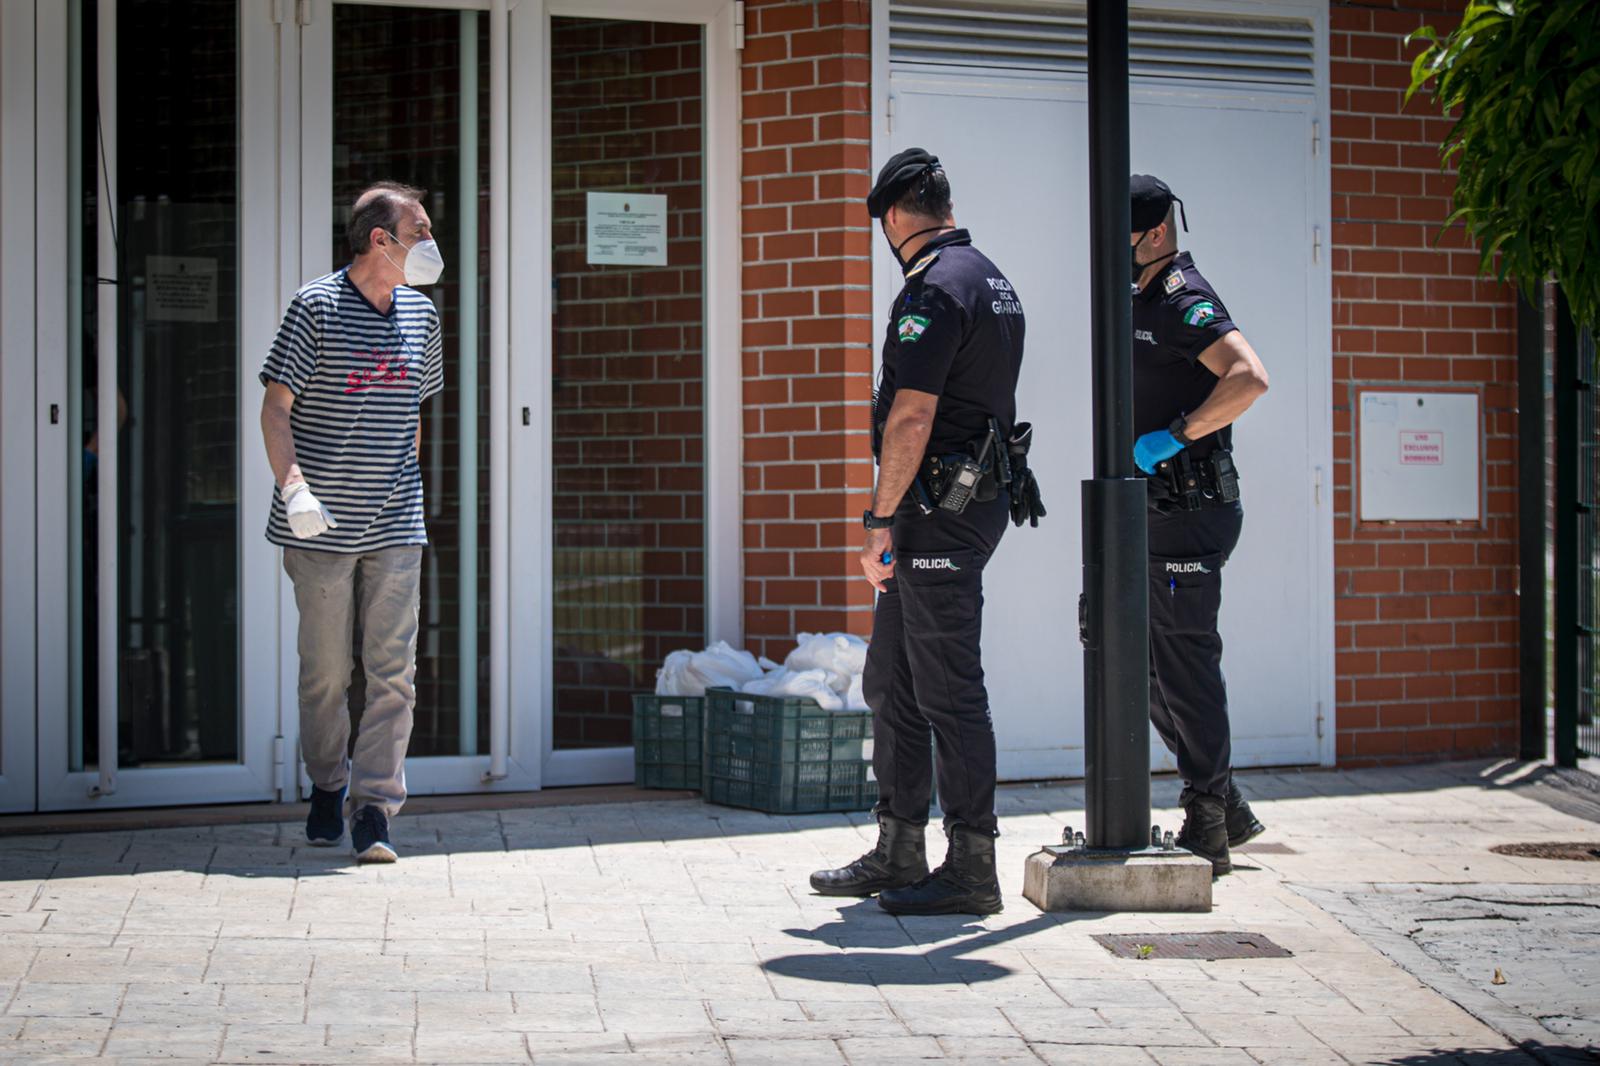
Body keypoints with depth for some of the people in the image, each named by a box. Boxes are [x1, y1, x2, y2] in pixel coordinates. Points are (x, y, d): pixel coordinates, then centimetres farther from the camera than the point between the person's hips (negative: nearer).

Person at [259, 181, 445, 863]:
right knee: (325, 671, 6)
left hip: (395, 527, 4)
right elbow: (276, 408, -6)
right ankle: (327, 788, 27)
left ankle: (374, 807, 1)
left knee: (393, 672, -4)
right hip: (321, 527, -4)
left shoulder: (421, 317, 11)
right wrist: (293, 486, -20)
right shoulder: (317, 307, -5)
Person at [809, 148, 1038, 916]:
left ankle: (971, 869, 0)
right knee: (891, 683, 15)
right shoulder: (992, 280, 17)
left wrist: (879, 521, -16)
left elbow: (912, 419, -21)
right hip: (978, 500, 10)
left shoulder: (934, 289, -15)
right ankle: (898, 852, 21)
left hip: (940, 509, -10)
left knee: (948, 691, -5)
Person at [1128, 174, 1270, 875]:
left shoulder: (1185, 301, -13)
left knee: (1186, 665, -7)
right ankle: (1226, 809, 22)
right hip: (1154, 509, 11)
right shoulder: (1143, 299, 18)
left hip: (1189, 508, -10)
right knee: (1150, 667, 14)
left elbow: (1250, 378, -28)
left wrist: (1173, 437, -24)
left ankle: (1206, 831, 1)